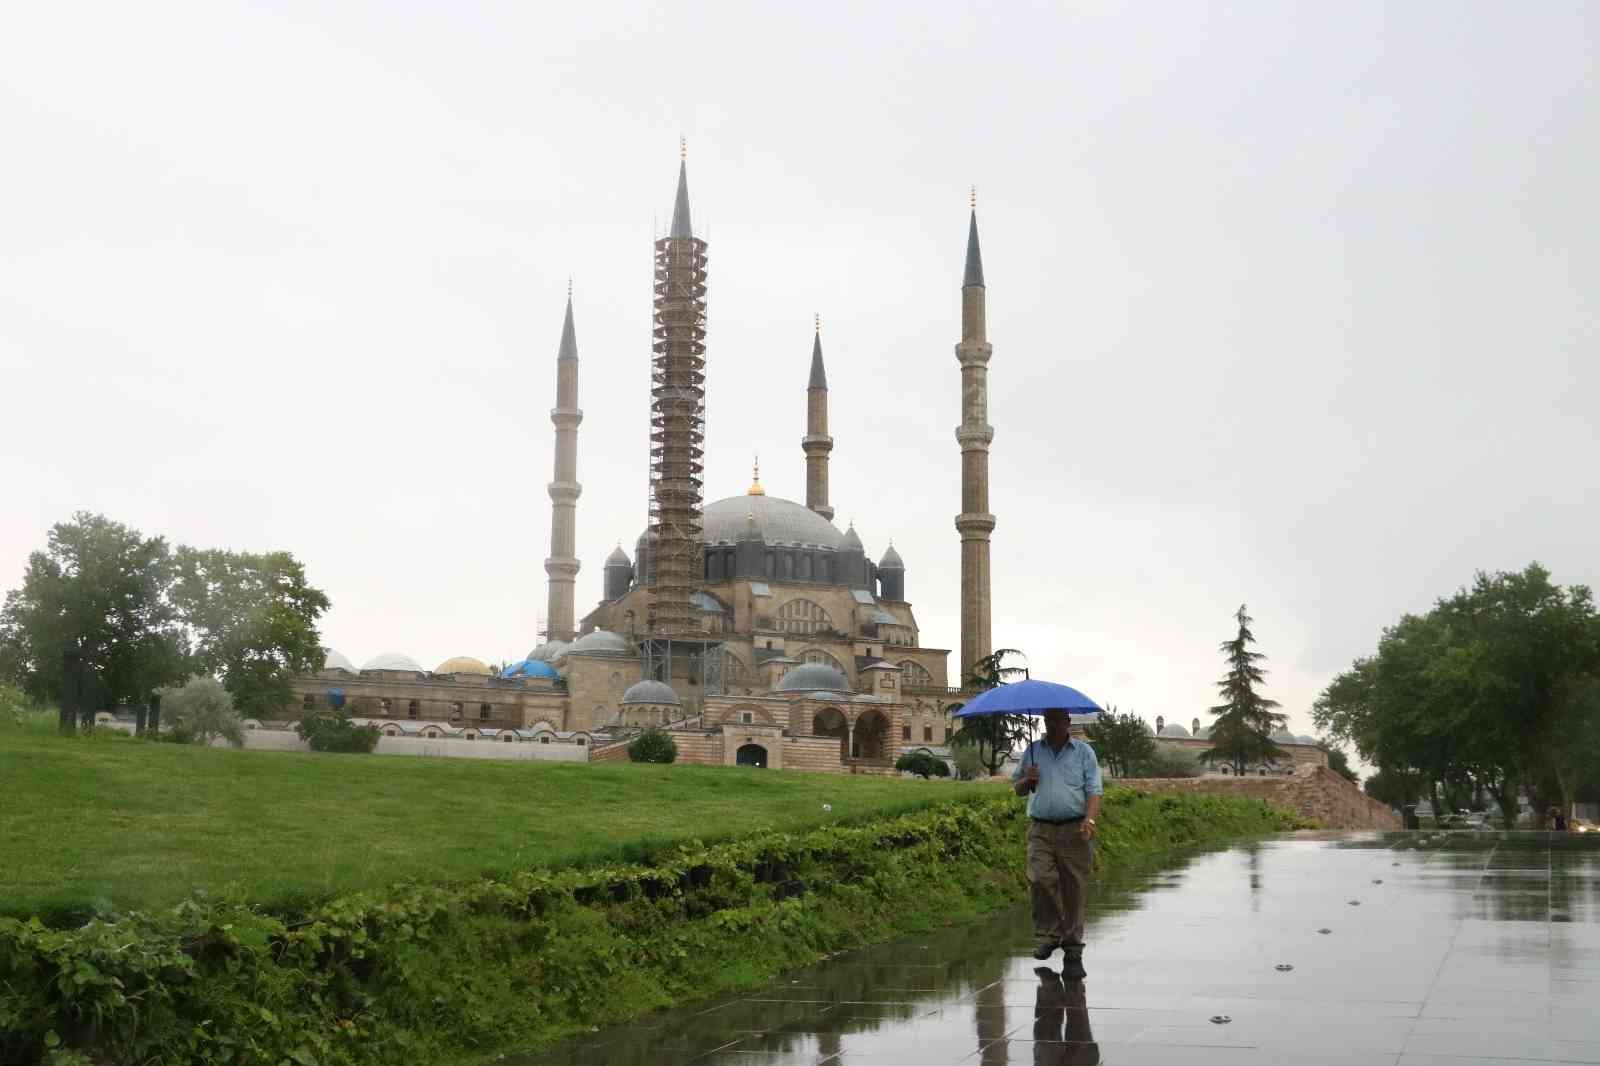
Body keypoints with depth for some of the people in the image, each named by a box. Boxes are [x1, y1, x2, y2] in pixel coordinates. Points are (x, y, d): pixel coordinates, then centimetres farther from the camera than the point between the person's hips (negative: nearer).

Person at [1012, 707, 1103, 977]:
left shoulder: (1084, 752, 8)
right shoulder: (1032, 751, 13)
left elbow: (1094, 790, 1)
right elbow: (1018, 789, 18)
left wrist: (1090, 819, -15)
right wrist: (1027, 780, -5)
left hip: (1074, 830, -1)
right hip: (1041, 829, 1)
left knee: (1073, 889, -3)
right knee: (1039, 879, -17)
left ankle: (1073, 953, 2)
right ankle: (1048, 935, 1)